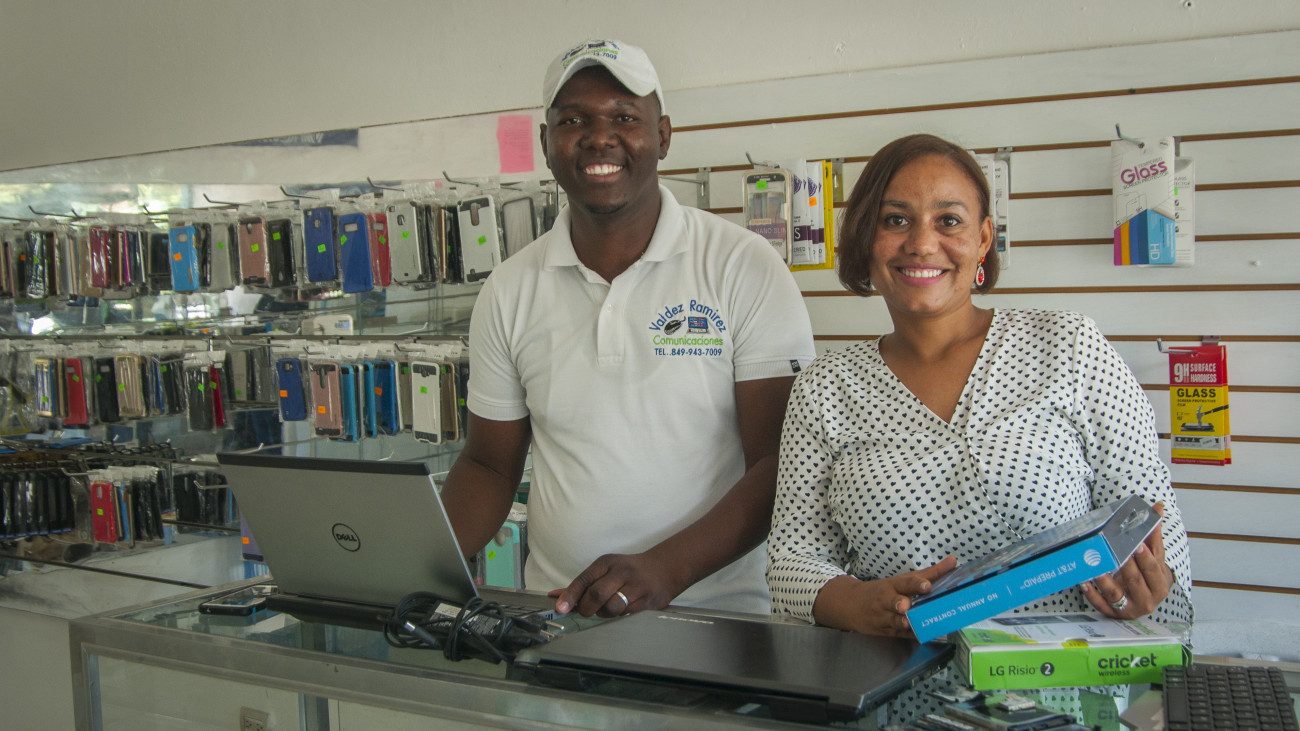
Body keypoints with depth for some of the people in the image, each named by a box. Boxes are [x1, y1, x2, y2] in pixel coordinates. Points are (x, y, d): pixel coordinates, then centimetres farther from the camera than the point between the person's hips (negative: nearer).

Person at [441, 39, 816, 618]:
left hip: (717, 616, -2)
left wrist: (666, 568, -20)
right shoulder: (509, 291, 9)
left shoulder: (745, 268, -2)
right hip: (557, 614, 2)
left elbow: (786, 461, -6)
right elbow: (490, 465, 16)